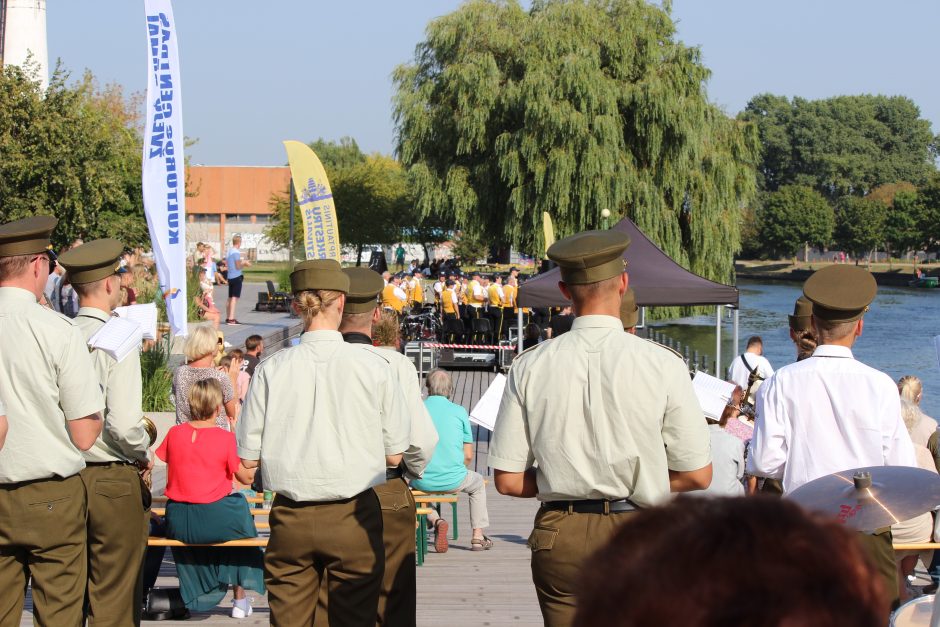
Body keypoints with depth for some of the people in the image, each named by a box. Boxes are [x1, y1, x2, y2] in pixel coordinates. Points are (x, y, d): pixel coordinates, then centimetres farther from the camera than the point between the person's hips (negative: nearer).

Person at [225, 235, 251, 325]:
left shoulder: (228, 252, 12)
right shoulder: (236, 252, -15)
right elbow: (238, 266, -18)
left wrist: (243, 262, 19)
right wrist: (245, 263, 1)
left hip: (230, 277, 9)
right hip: (236, 277, -9)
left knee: (230, 298, 16)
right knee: (235, 297, -10)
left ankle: (228, 317, 21)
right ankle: (231, 319, -15)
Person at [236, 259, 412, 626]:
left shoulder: (271, 369, -4)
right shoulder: (373, 368, -7)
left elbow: (248, 457, -1)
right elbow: (394, 455, -1)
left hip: (291, 518, 1)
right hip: (353, 518, -1)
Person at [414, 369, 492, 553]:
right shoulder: (459, 411, -2)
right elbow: (468, 456, -1)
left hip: (421, 482, 0)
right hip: (452, 481, 0)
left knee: (411, 480, 37)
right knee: (478, 482, 33)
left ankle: (435, 520, 10)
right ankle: (478, 536, 32)